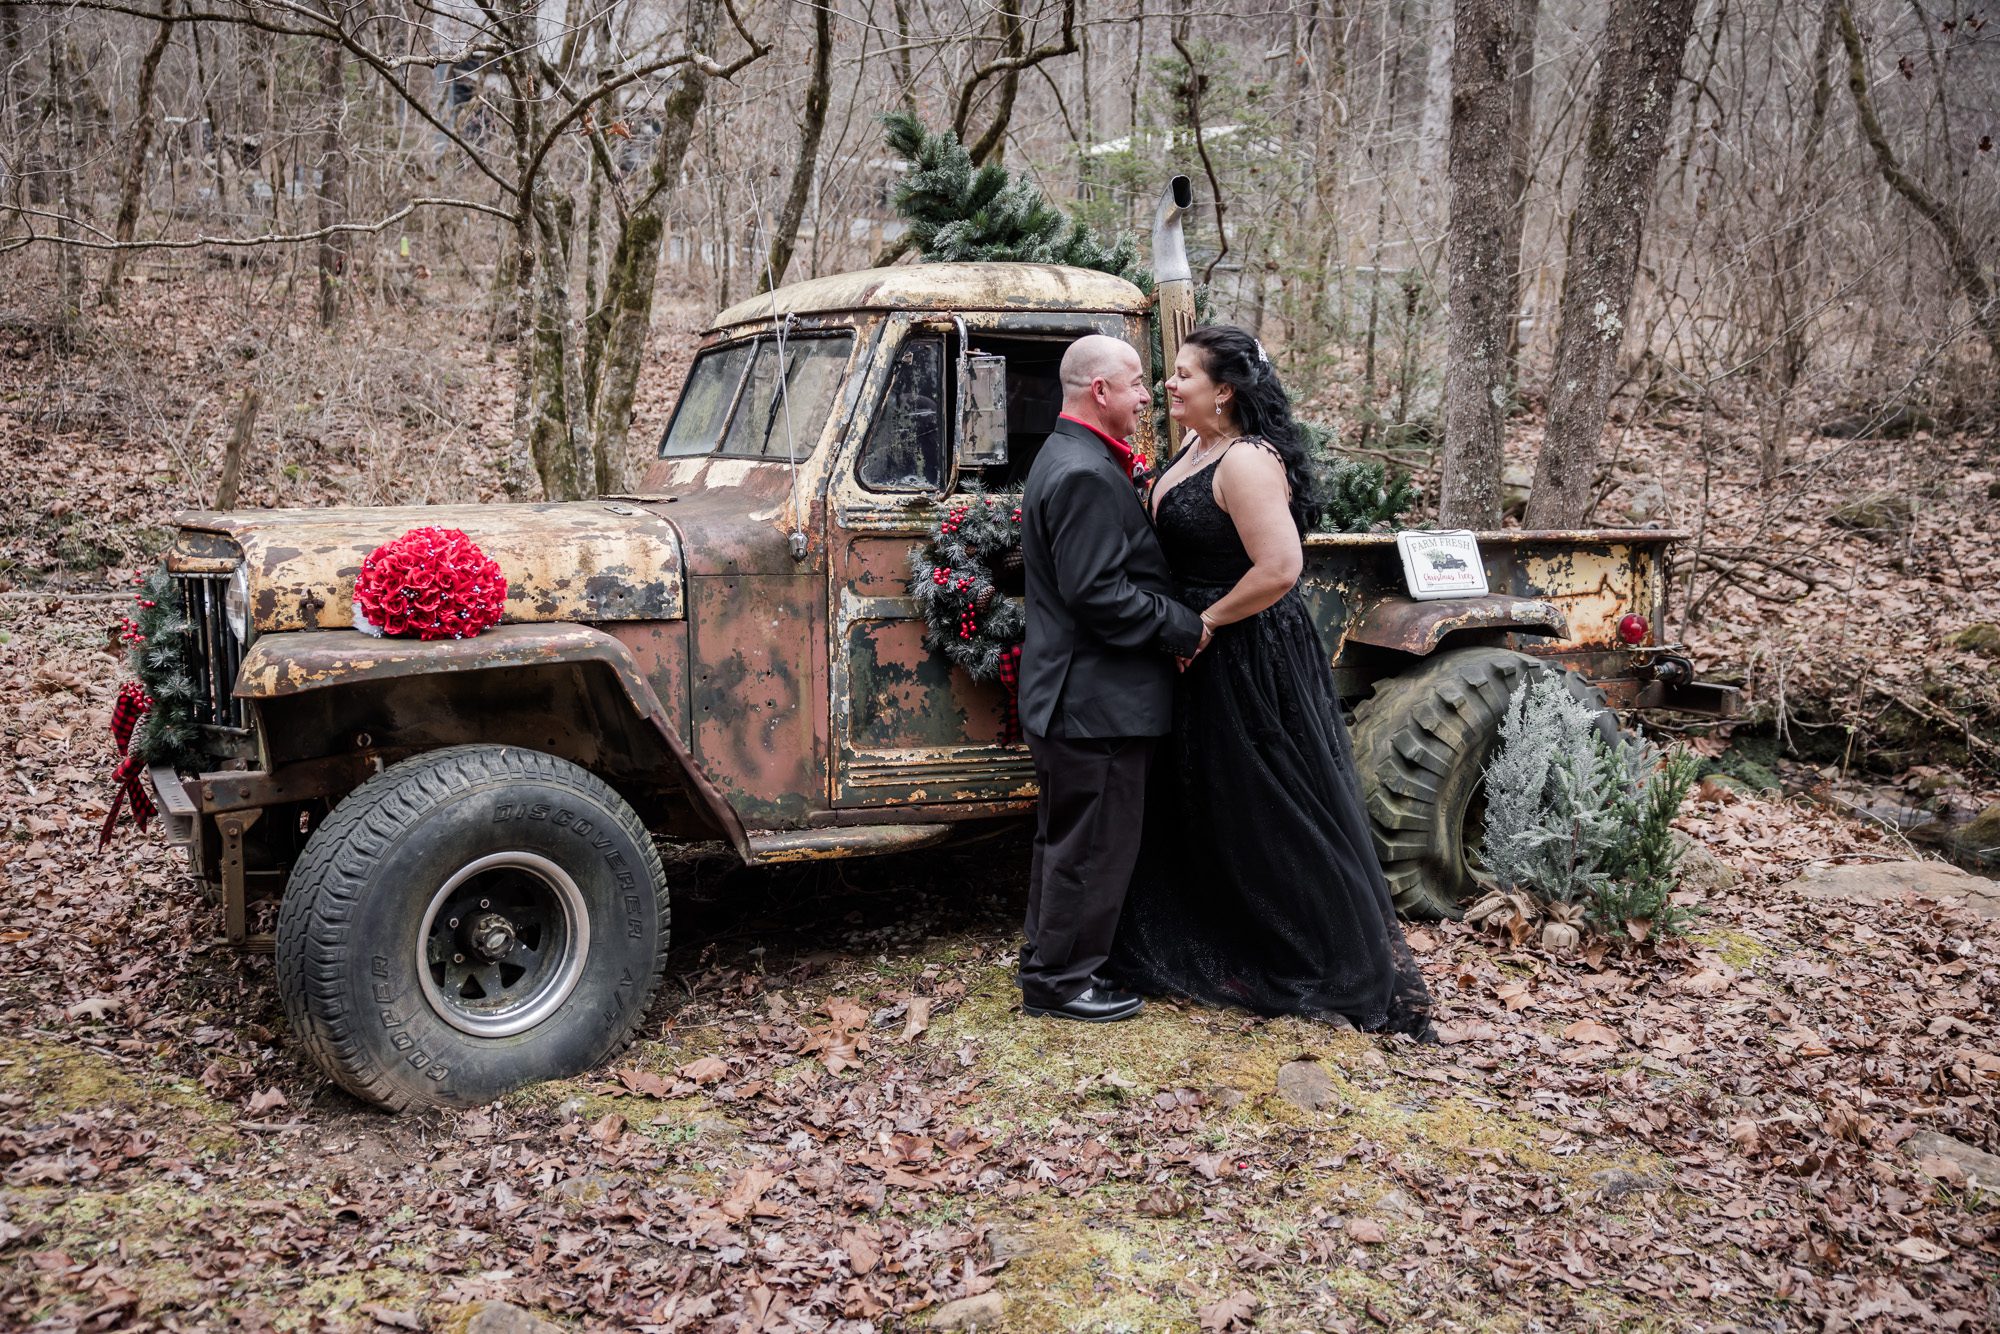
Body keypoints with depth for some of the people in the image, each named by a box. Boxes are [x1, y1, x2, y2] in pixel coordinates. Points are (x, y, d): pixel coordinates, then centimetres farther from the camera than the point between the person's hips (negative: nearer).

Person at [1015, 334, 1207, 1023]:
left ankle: (1047, 962, 32)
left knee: (1065, 836, 20)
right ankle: (1060, 982, 12)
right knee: (1091, 845, 1)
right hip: (1097, 699, -11)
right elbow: (1096, 592, -26)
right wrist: (1183, 628, -16)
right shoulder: (1088, 475, -21)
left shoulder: (1064, 457, 15)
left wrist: (1172, 622, 10)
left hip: (1067, 694, 11)